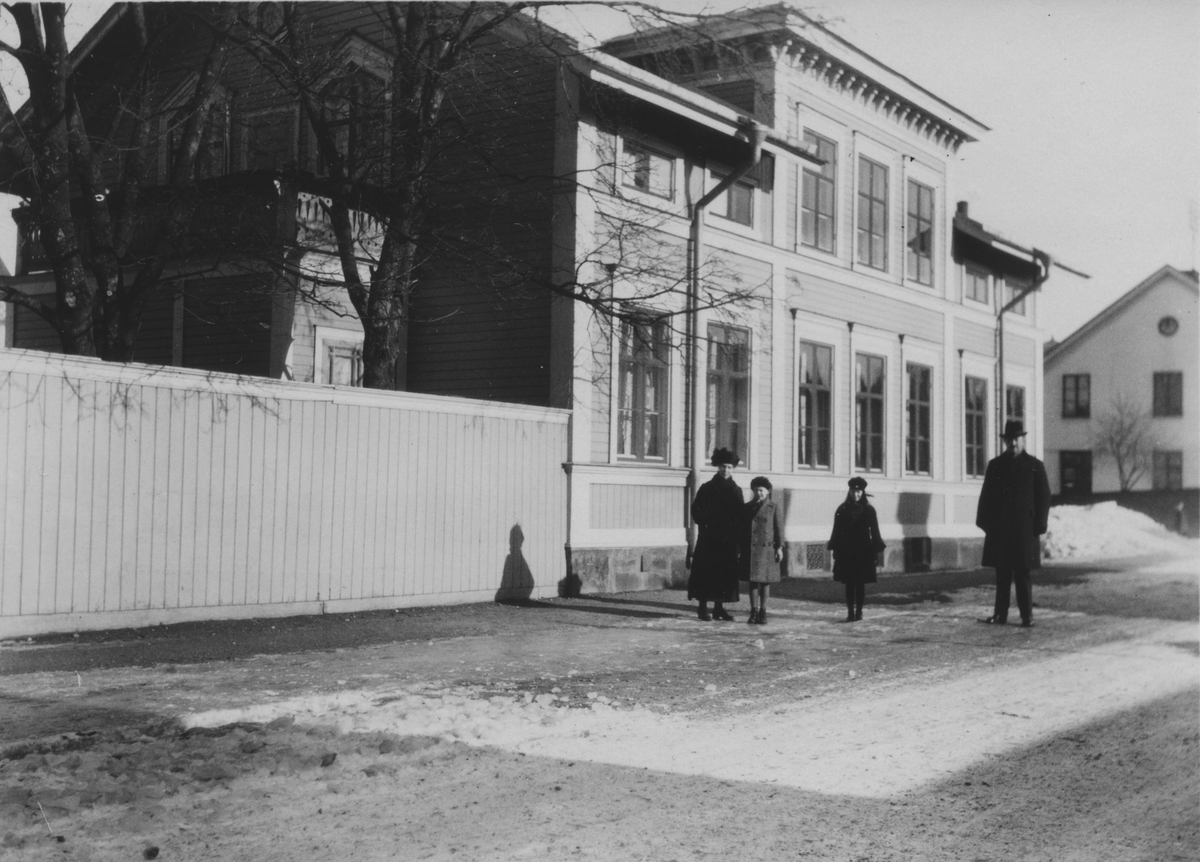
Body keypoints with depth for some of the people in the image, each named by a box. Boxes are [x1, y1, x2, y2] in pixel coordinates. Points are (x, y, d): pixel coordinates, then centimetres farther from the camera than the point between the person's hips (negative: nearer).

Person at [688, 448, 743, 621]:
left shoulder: (736, 490, 10)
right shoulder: (707, 488, 0)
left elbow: (741, 515, 11)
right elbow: (696, 510, -2)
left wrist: (735, 530, -2)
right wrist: (707, 525, -11)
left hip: (729, 540, 3)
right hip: (709, 539, -3)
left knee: (726, 573, 4)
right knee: (706, 571, -3)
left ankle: (719, 607, 12)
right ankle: (703, 607, 4)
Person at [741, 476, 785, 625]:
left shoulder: (774, 508, 0)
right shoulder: (747, 507, 8)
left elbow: (779, 529, -2)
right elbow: (742, 529, 11)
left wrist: (779, 547, -9)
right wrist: (740, 547, 8)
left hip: (767, 549, -2)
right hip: (750, 550, 2)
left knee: (765, 581, 3)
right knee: (753, 580, 4)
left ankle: (763, 612, 11)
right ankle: (754, 611, 10)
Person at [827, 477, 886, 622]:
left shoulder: (869, 510, 2)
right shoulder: (842, 510, 3)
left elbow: (874, 532, 3)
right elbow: (837, 531, 4)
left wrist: (876, 550, -3)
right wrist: (835, 550, -1)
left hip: (863, 551, 0)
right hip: (846, 552, 0)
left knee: (860, 583, 3)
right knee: (849, 583, 1)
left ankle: (859, 612, 12)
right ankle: (850, 613, 3)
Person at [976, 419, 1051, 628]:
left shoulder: (1034, 466, 3)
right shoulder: (995, 465, 11)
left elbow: (1044, 498, 1)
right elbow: (986, 496, 10)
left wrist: (1038, 526, -5)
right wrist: (985, 523, 3)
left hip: (1024, 530, -3)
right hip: (999, 530, 3)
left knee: (1023, 574, -1)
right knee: (1002, 574, 6)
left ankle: (1027, 616, 5)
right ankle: (1000, 614, 10)